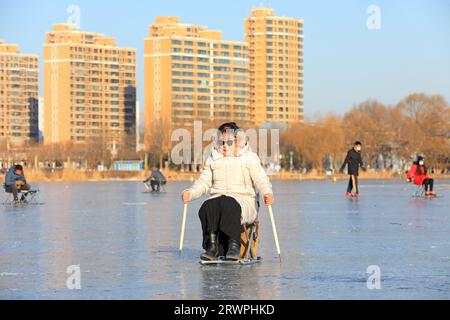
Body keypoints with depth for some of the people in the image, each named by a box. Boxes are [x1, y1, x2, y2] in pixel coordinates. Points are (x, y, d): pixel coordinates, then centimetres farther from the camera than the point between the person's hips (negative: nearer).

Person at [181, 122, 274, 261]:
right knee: (207, 207, -33)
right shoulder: (213, 159, 19)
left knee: (228, 205, -40)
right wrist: (190, 193, -1)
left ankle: (234, 246, -43)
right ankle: (212, 247, -35)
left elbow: (261, 180, 1)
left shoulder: (249, 158, 8)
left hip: (243, 199, -3)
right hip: (218, 197, 3)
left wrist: (267, 193, -22)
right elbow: (203, 182, 20)